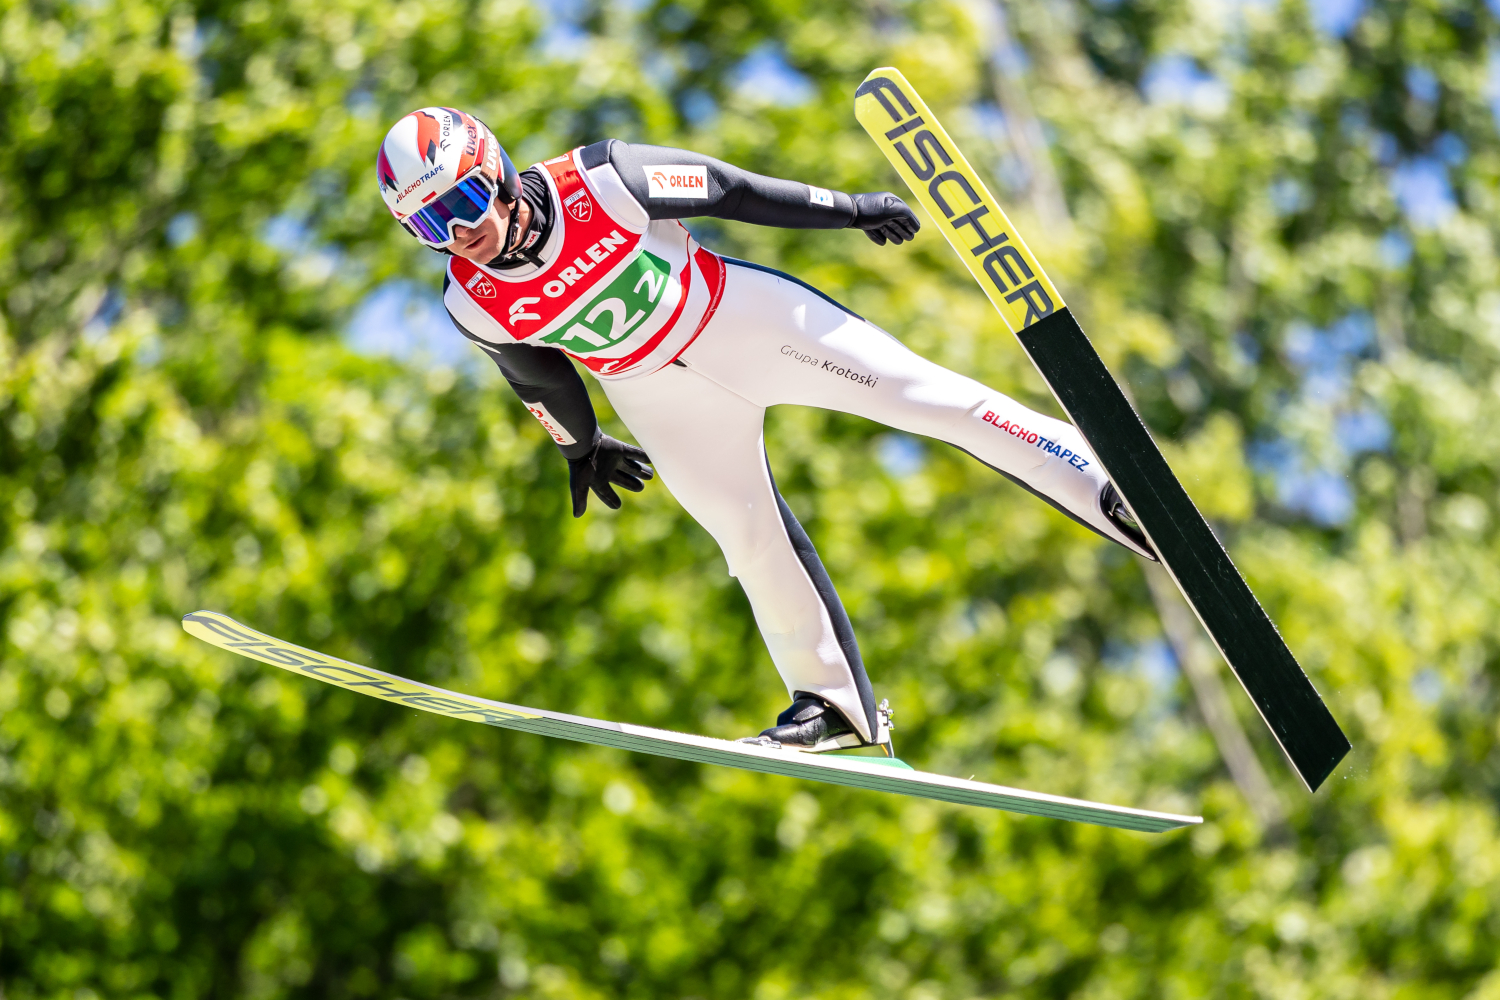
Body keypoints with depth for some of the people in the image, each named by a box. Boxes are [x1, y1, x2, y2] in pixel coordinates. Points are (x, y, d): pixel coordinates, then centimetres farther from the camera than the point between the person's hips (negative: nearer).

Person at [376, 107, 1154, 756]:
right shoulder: (475, 305, -19)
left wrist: (846, 209, -4)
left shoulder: (599, 183, -29)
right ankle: (834, 704, 20)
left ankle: (1099, 487, 3)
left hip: (742, 316, -2)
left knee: (921, 394, -6)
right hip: (661, 398, 2)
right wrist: (581, 447, 19)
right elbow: (537, 377, 3)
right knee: (751, 538, 4)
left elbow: (722, 190, -14)